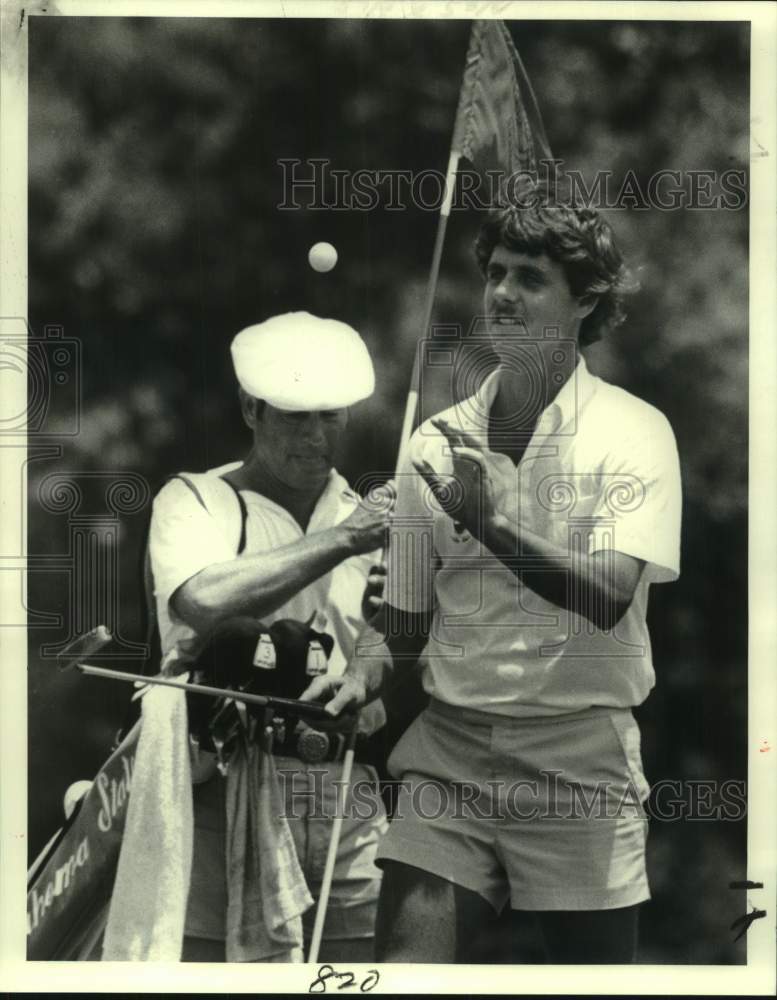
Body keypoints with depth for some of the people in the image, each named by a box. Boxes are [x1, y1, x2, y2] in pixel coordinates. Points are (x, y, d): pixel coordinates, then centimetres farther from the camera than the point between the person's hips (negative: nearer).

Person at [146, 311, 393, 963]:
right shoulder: (194, 501, 5)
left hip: (348, 789, 4)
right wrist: (339, 542, -16)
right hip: (229, 786, -3)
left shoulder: (364, 512, 16)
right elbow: (203, 603, -18)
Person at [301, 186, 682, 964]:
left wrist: (487, 523, -28)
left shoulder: (633, 432, -4)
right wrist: (360, 678, -8)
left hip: (579, 757, -2)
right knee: (402, 964, -9)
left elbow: (607, 596, -18)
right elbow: (404, 621, 11)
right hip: (451, 745, 2)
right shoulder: (436, 444, 6)